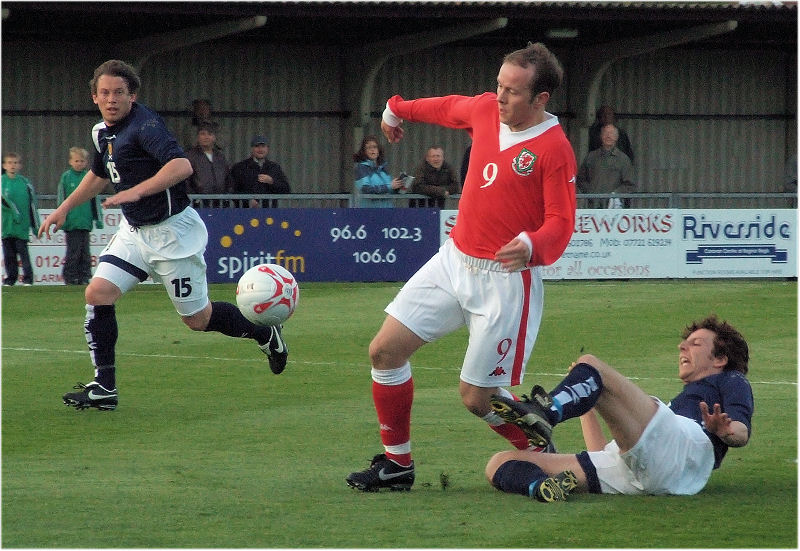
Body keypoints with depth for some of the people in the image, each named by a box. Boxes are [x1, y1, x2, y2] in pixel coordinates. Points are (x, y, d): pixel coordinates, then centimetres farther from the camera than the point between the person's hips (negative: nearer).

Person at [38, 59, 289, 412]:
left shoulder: (144, 125, -21)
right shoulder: (103, 132, 7)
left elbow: (181, 166, -37)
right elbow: (99, 174, 28)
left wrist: (136, 191, -43)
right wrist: (63, 209, 29)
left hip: (172, 232, -8)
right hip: (135, 231, 8)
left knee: (197, 319, 1)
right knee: (98, 293, -8)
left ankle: (264, 333, 28)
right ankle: (104, 388, -3)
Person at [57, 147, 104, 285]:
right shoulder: (66, 177, 1)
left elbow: (95, 200, 12)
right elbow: (61, 200, 2)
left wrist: (98, 219, 9)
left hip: (85, 220, 3)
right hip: (71, 222, -3)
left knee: (85, 252, 5)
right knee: (73, 250, -4)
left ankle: (84, 276, 10)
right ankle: (70, 277, 2)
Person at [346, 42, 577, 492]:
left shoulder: (555, 149, -16)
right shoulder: (485, 110, 2)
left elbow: (561, 224, -18)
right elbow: (449, 108, 25)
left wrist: (531, 247, -39)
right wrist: (397, 110, 41)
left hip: (506, 280, -7)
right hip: (454, 262, 7)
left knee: (477, 397, -6)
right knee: (385, 351, 3)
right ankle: (397, 463, 17)